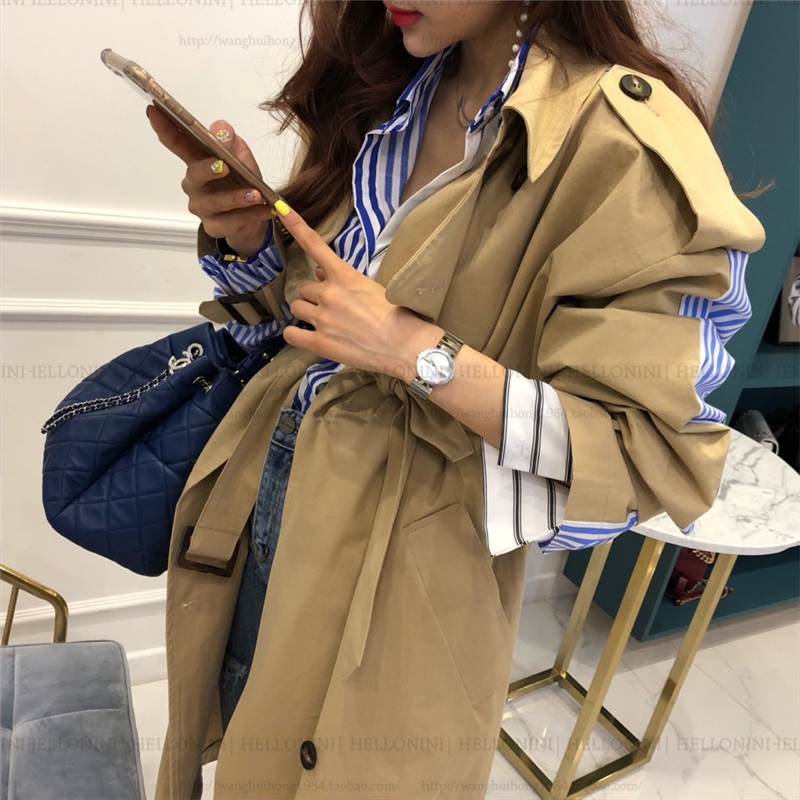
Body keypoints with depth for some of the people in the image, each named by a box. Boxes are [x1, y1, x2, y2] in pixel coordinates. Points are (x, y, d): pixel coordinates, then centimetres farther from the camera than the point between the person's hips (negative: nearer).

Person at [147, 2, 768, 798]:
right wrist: (245, 226, -9)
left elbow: (651, 455, -20)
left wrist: (422, 356, -27)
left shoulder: (624, 147, -20)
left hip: (402, 563, -6)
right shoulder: (385, 85, 2)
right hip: (274, 494, 7)